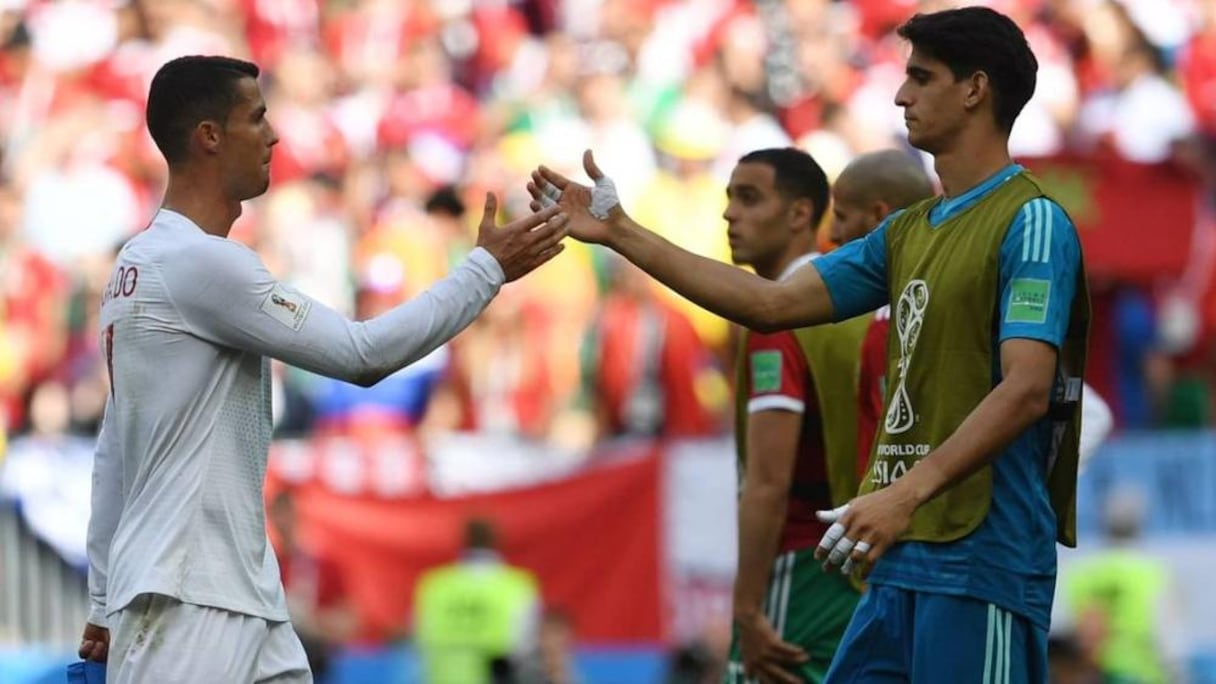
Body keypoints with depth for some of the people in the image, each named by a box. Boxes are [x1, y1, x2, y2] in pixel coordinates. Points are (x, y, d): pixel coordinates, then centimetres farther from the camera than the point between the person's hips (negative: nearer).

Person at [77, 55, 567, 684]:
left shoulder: (151, 262, 16)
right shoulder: (198, 261, -15)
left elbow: (114, 452, 20)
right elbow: (363, 354, -15)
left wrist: (106, 602, 22)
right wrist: (488, 269, -6)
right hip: (188, 606, -10)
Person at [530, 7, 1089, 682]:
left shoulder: (1031, 222, -9)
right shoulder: (910, 230, 17)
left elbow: (1025, 392, -19)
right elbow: (774, 304, 17)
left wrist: (908, 493, -29)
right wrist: (621, 235, 15)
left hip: (982, 561, -9)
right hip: (904, 560, 9)